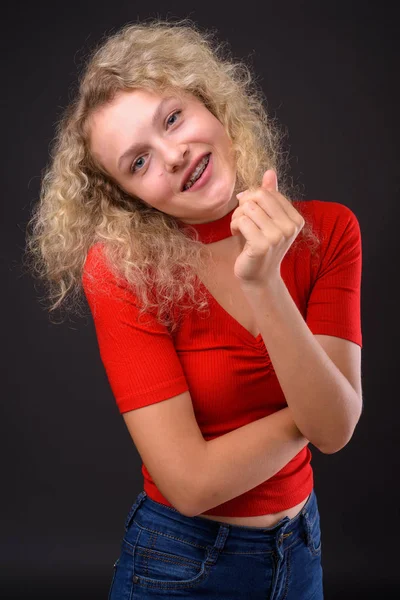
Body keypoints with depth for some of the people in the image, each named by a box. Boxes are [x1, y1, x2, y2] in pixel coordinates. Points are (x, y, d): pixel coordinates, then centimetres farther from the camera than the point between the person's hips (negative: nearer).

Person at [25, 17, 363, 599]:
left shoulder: (327, 229, -11)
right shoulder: (120, 268, -20)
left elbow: (336, 430, -19)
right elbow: (191, 482, -25)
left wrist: (264, 284, -30)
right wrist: (311, 408, -14)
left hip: (300, 546, 4)